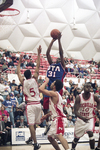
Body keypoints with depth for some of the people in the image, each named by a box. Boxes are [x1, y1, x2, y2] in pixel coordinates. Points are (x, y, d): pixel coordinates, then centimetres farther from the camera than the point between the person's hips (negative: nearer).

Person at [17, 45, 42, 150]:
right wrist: (39, 54, 9)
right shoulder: (35, 79, 0)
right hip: (37, 104, 3)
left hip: (30, 105, -3)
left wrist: (19, 62, 29)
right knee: (34, 123, 20)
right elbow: (38, 66, 5)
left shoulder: (23, 82, 0)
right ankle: (32, 138, 39)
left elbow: (18, 72, 17)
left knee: (31, 124, -8)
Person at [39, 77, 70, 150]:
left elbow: (41, 89, -19)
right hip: (56, 119, 11)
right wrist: (47, 115, 28)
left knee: (59, 135, -28)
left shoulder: (54, 93, -12)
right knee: (50, 137, 18)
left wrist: (46, 82, -3)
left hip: (59, 118, -11)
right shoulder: (55, 95, 20)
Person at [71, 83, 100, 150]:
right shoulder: (79, 97, -16)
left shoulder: (94, 96, -11)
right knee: (76, 137, 11)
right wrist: (82, 118, -38)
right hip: (80, 119, 1)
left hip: (90, 118, -1)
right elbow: (76, 111, -20)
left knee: (90, 133, -26)